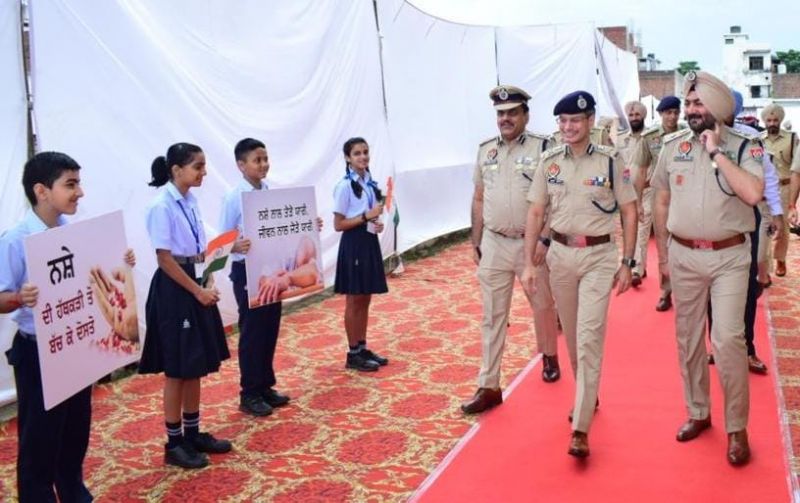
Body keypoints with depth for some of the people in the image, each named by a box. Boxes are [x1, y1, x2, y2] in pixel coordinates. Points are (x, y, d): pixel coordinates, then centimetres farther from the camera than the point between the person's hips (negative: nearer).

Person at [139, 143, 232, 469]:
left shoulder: (191, 201, 9)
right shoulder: (162, 206, -15)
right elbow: (165, 259, -17)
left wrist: (209, 285, 1)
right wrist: (198, 291, -16)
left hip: (196, 285, 8)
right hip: (174, 290, -8)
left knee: (196, 367, 15)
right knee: (177, 370, 1)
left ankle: (193, 434, 27)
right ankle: (174, 444, 14)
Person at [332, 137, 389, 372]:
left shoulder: (370, 183, 9)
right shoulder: (345, 186, -13)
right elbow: (338, 224, -14)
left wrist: (377, 222, -2)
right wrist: (366, 216, -20)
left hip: (370, 242, 7)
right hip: (353, 245, -7)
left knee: (365, 299, 13)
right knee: (354, 301, 1)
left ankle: (362, 348, 23)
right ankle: (353, 354, 10)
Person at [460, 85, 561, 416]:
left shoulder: (543, 148, -7)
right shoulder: (485, 150, 7)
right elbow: (479, 199, 12)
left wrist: (547, 239, -15)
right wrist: (475, 243, 11)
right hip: (494, 244, 3)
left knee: (543, 307, 16)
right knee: (492, 316, 4)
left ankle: (549, 357, 43)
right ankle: (488, 386, 10)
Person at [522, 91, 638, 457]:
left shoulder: (610, 161, -5)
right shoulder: (549, 162, 3)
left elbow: (629, 213, -1)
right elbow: (535, 213, 5)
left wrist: (627, 263, -5)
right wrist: (529, 263, 2)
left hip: (599, 256, -4)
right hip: (559, 254, 4)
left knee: (589, 338, -10)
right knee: (571, 335, 16)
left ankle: (581, 429, -8)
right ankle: (587, 397, 38)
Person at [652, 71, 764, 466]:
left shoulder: (745, 146, -7)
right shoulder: (672, 146, 2)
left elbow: (753, 193, -25)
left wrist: (716, 152, -20)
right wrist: (662, 254, 11)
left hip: (729, 256, -3)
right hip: (684, 255, 4)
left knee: (728, 339, -9)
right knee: (687, 337, 12)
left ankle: (736, 427, 6)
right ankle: (697, 412, 29)